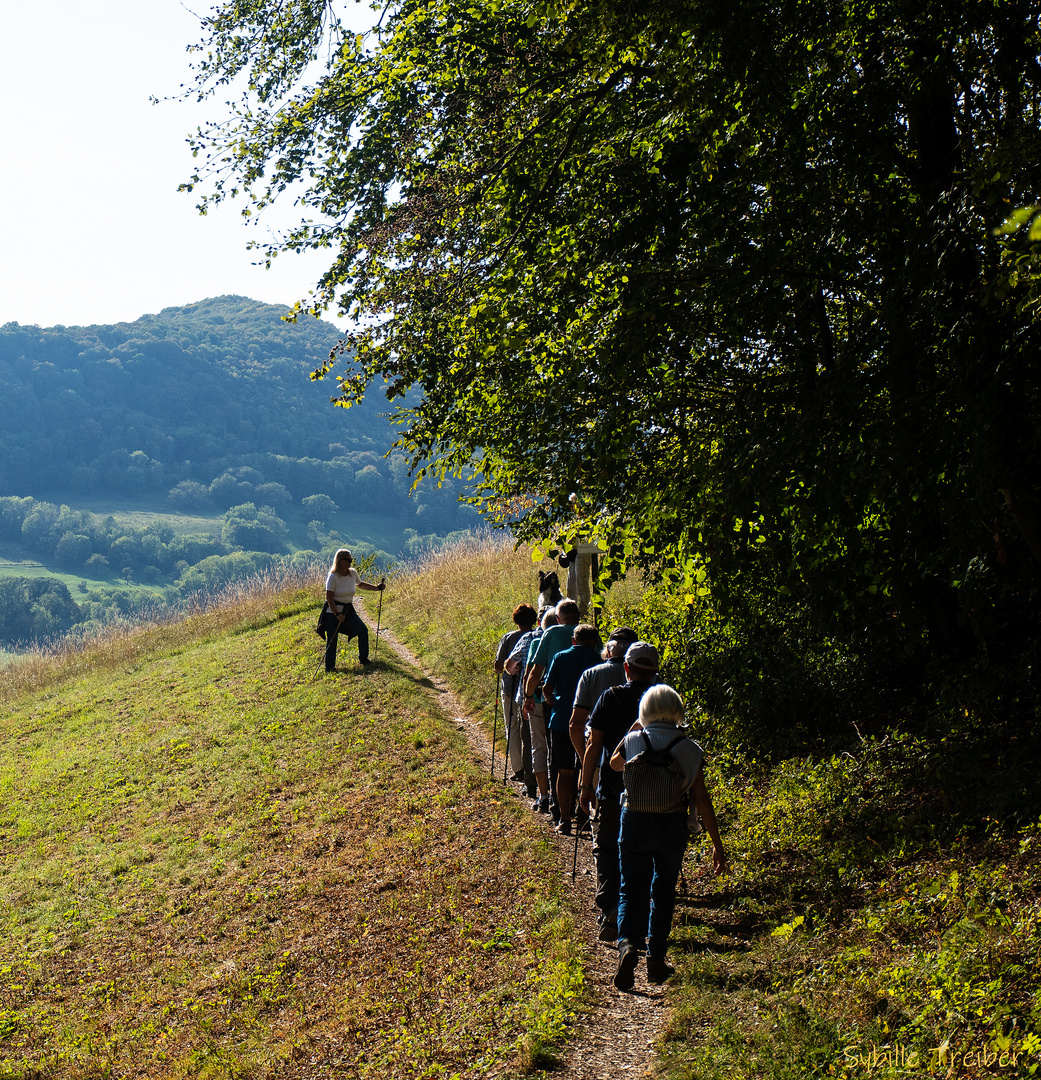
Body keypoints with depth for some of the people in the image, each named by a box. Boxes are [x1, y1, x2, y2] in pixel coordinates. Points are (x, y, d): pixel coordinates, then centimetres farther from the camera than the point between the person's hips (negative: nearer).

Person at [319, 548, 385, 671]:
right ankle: (329, 667, 12)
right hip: (333, 611, -5)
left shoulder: (353, 573, 2)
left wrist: (376, 588, 18)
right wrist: (337, 614, -24)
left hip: (348, 610, 5)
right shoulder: (333, 577, -16)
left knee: (363, 630, -2)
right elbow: (329, 598, -16)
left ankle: (363, 658, 16)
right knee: (332, 639, -2)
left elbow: (360, 584, 24)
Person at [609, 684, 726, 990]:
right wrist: (717, 844, 0)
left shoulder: (632, 741, -5)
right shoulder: (689, 749, -6)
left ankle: (627, 944, -13)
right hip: (671, 826, 0)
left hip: (634, 823, 0)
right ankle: (656, 958, 19)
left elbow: (614, 764, 18)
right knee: (663, 892, 17)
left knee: (631, 890, 10)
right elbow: (702, 799, -5)